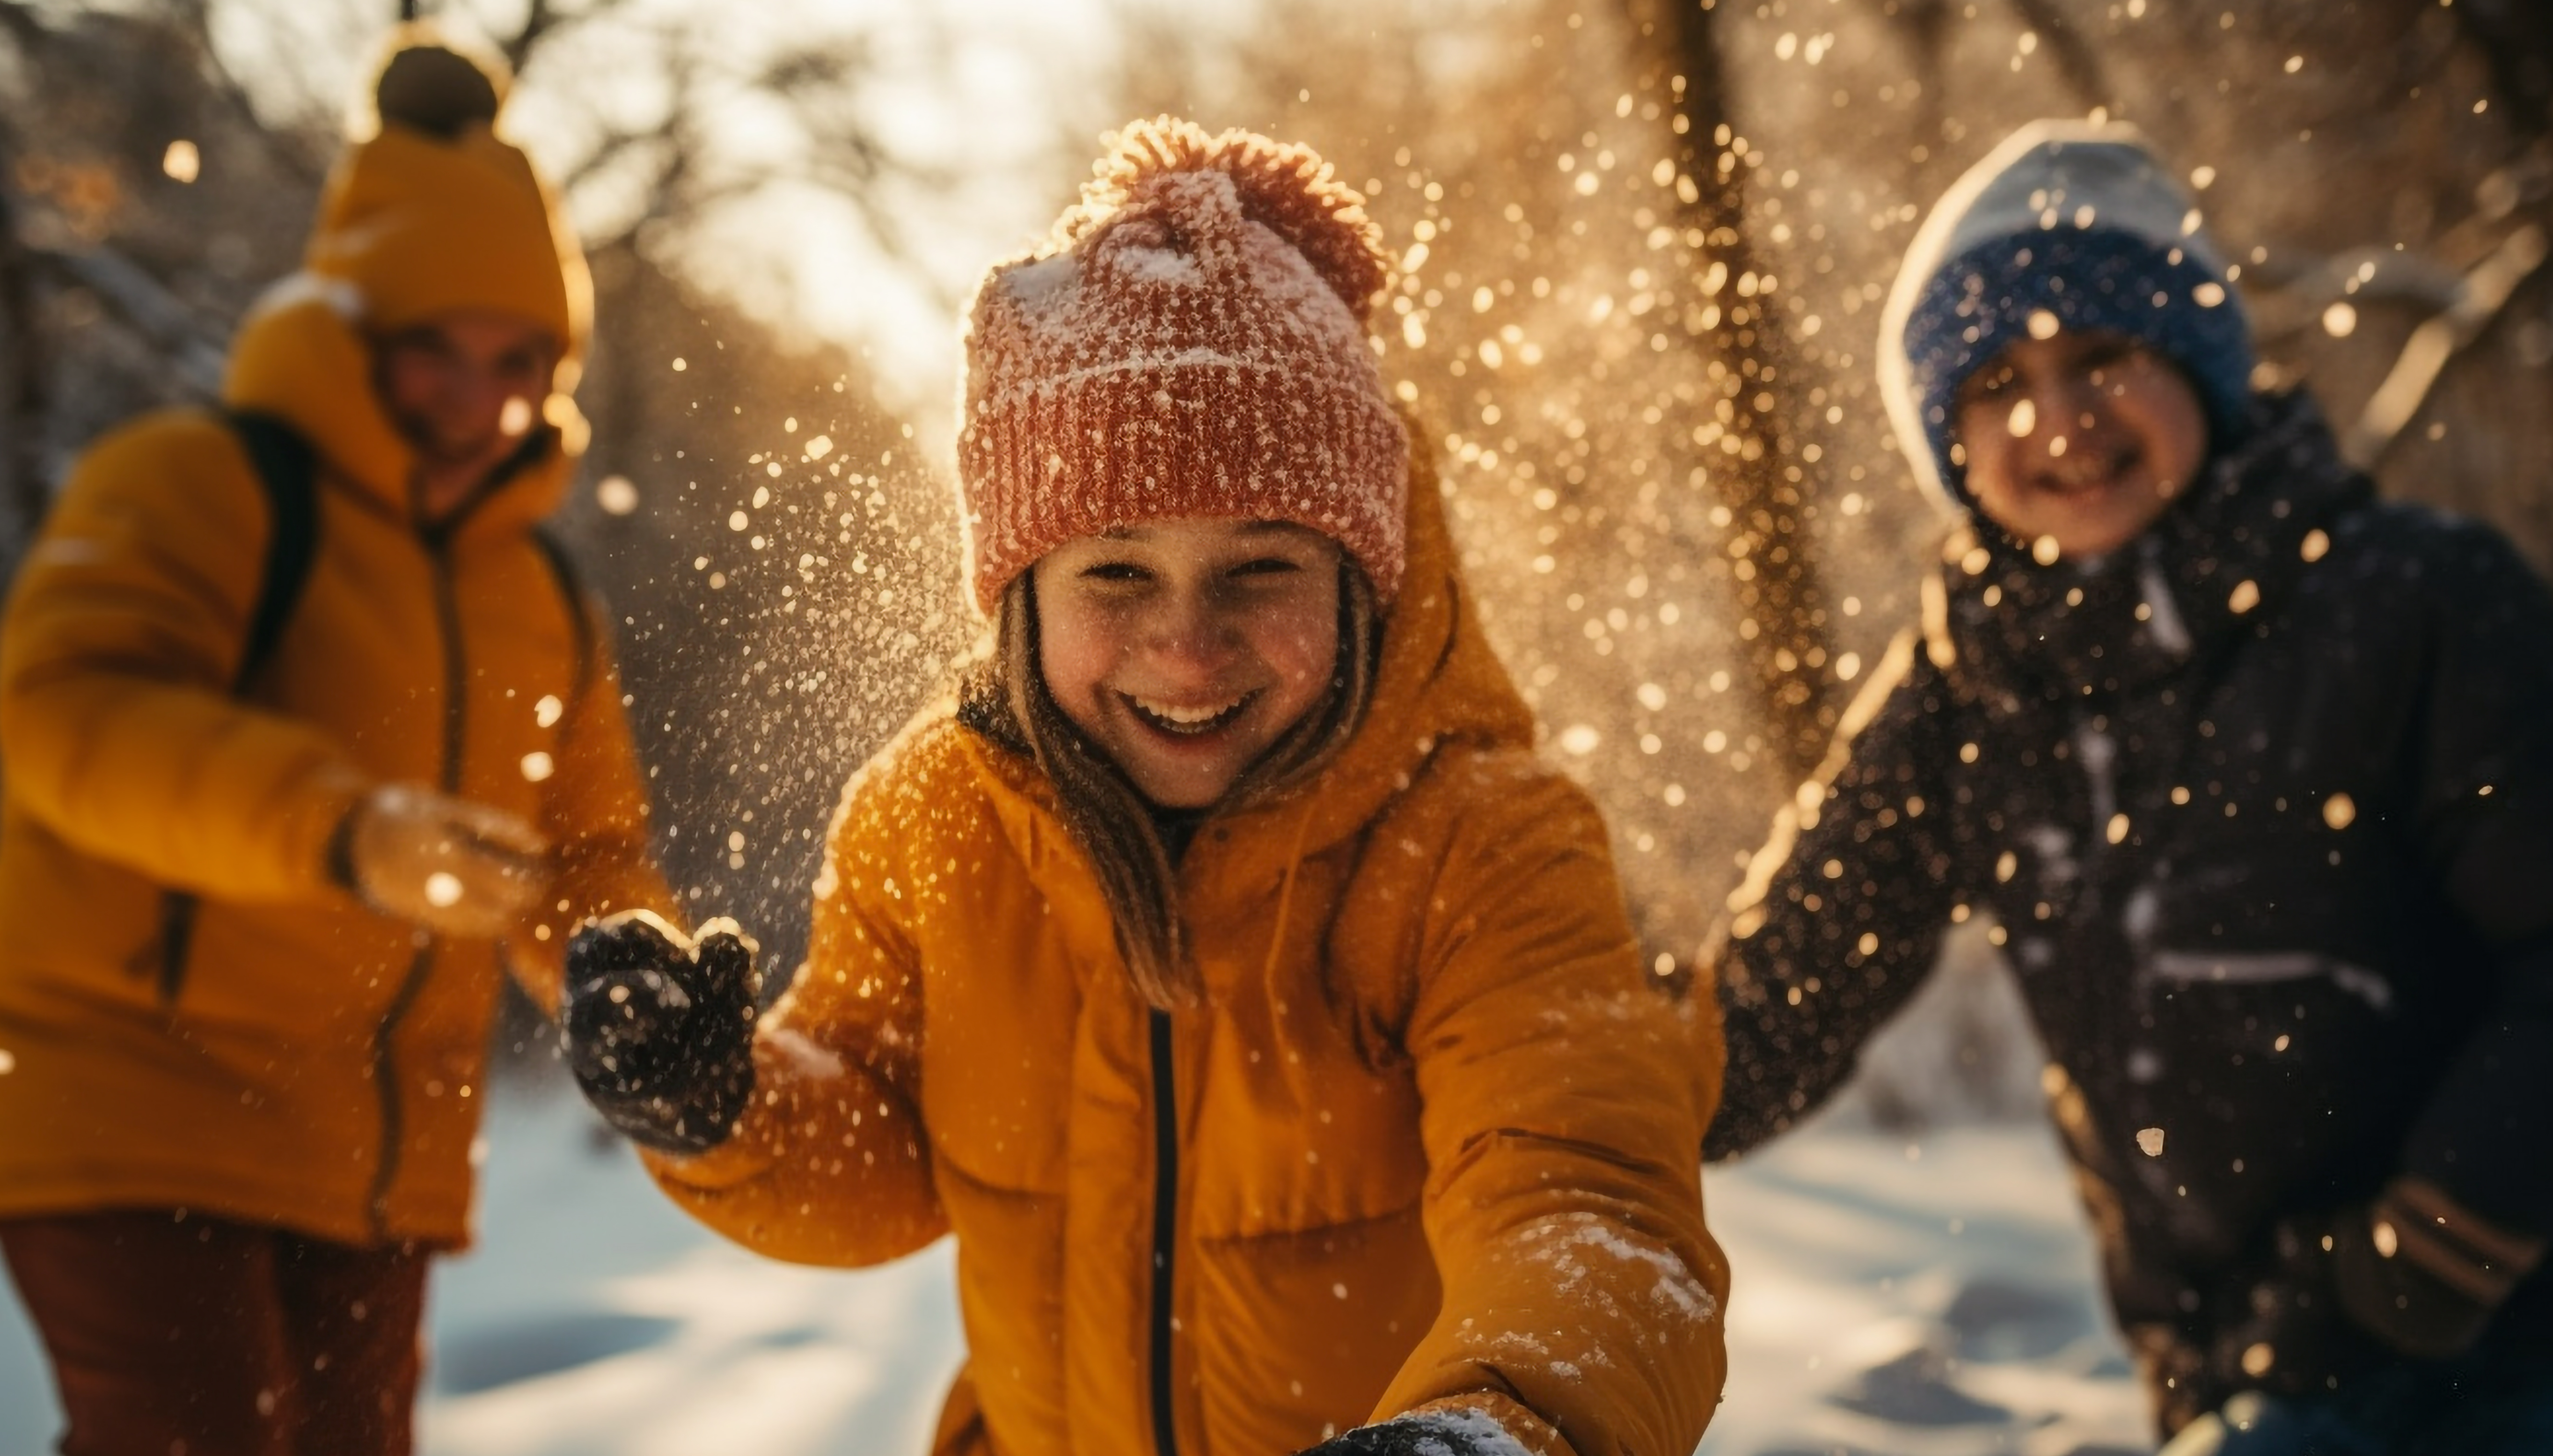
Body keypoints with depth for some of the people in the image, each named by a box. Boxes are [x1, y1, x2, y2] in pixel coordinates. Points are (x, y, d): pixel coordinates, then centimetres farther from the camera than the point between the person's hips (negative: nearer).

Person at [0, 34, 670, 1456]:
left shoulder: (544, 602, 13)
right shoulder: (196, 484, -9)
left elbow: (586, 860, 16)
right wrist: (338, 828, -42)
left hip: (376, 1167, 7)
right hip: (130, 1114, -7)